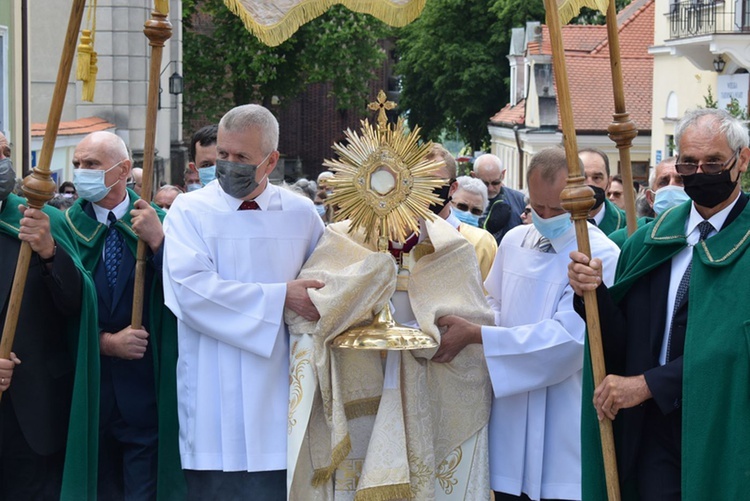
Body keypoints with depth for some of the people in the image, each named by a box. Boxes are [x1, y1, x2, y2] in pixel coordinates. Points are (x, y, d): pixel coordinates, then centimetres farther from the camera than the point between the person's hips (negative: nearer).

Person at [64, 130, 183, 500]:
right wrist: (106, 341, -11)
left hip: (145, 386, -2)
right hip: (90, 386, 2)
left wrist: (157, 241, -19)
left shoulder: (158, 221, -2)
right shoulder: (68, 225, 2)